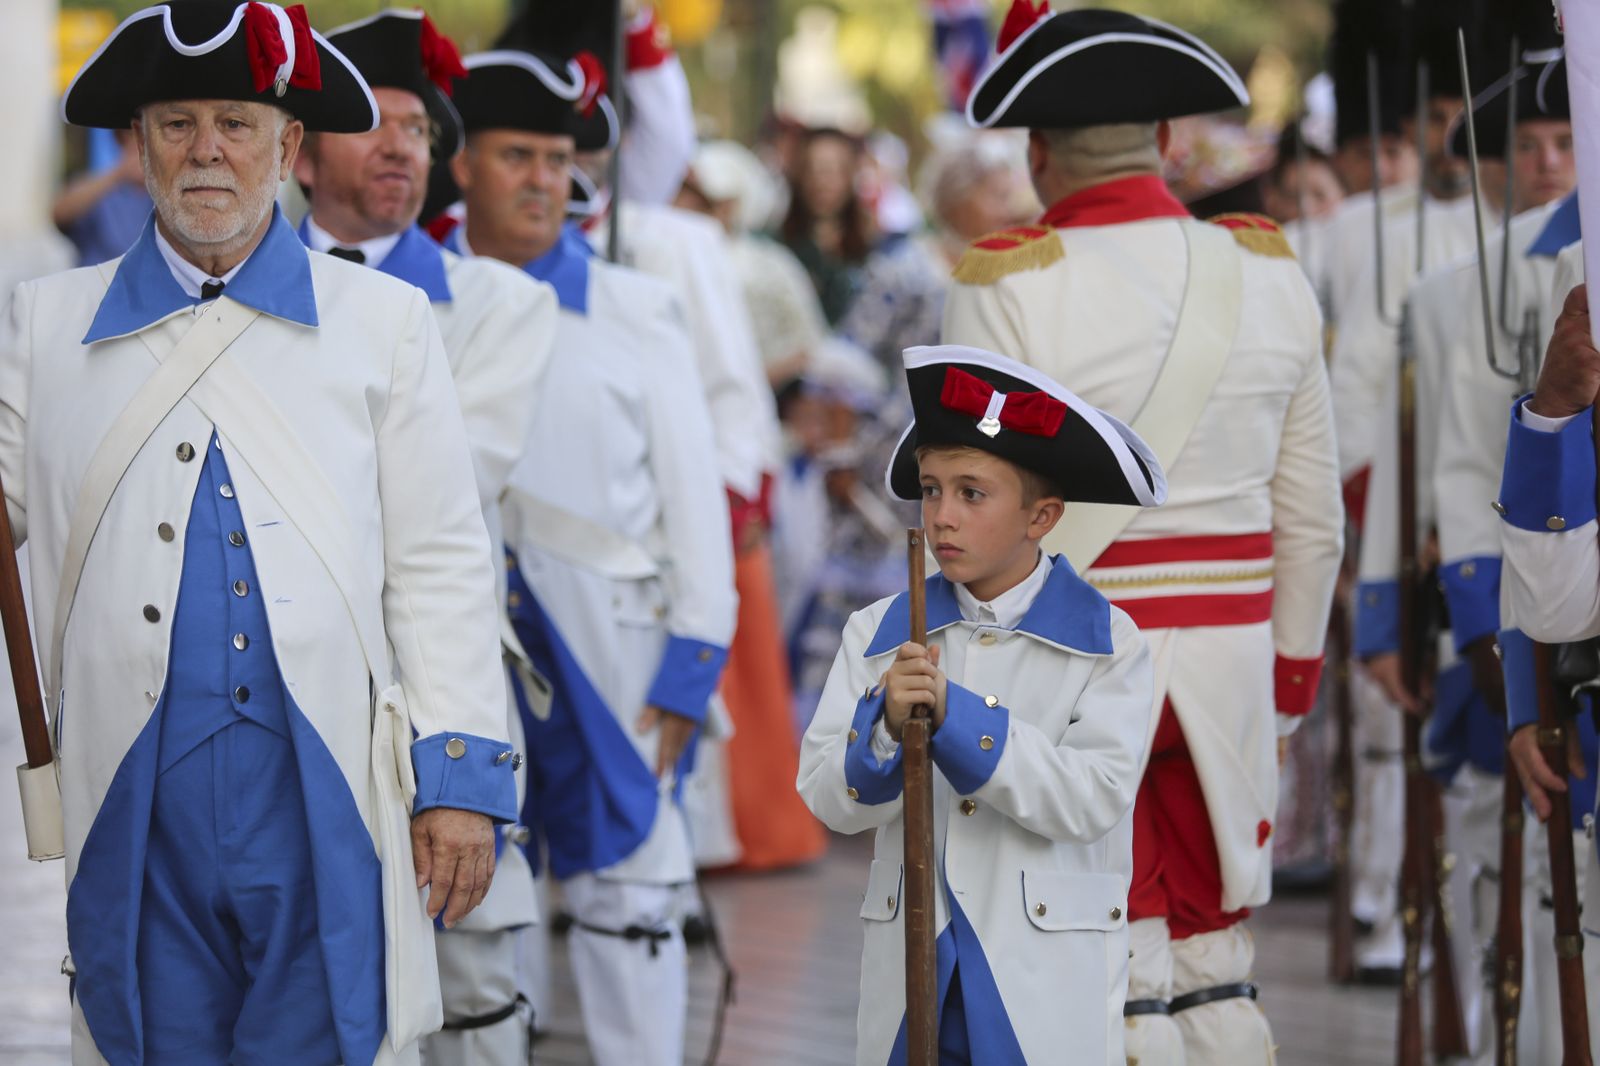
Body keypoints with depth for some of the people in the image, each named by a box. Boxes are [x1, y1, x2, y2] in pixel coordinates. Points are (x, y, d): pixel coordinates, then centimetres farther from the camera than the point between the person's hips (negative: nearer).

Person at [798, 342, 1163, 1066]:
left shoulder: (1108, 645, -1)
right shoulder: (878, 634, 7)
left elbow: (1091, 798, -15)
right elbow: (828, 799, -1)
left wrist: (954, 715, -23)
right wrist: (887, 727, -21)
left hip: (1050, 981, -2)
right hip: (909, 967, 2)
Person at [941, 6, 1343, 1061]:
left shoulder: (1007, 288, -9)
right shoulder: (1271, 273, 5)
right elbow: (1313, 519, 10)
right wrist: (1290, 679, 20)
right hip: (1228, 653, 4)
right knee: (1216, 975, 12)